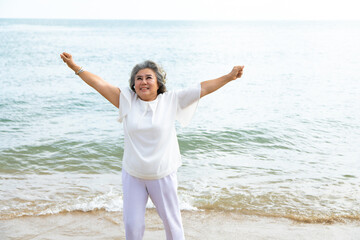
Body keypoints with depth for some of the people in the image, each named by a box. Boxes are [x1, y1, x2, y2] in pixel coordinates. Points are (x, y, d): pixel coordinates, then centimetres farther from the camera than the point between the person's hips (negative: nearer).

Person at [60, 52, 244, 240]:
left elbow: (203, 88, -4)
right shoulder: (127, 100, -2)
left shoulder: (171, 100, -4)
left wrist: (229, 77, -7)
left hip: (163, 176, -1)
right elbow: (100, 84, -4)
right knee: (132, 225, 9)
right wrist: (75, 68, -8)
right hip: (132, 175, 1)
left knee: (171, 221, 12)